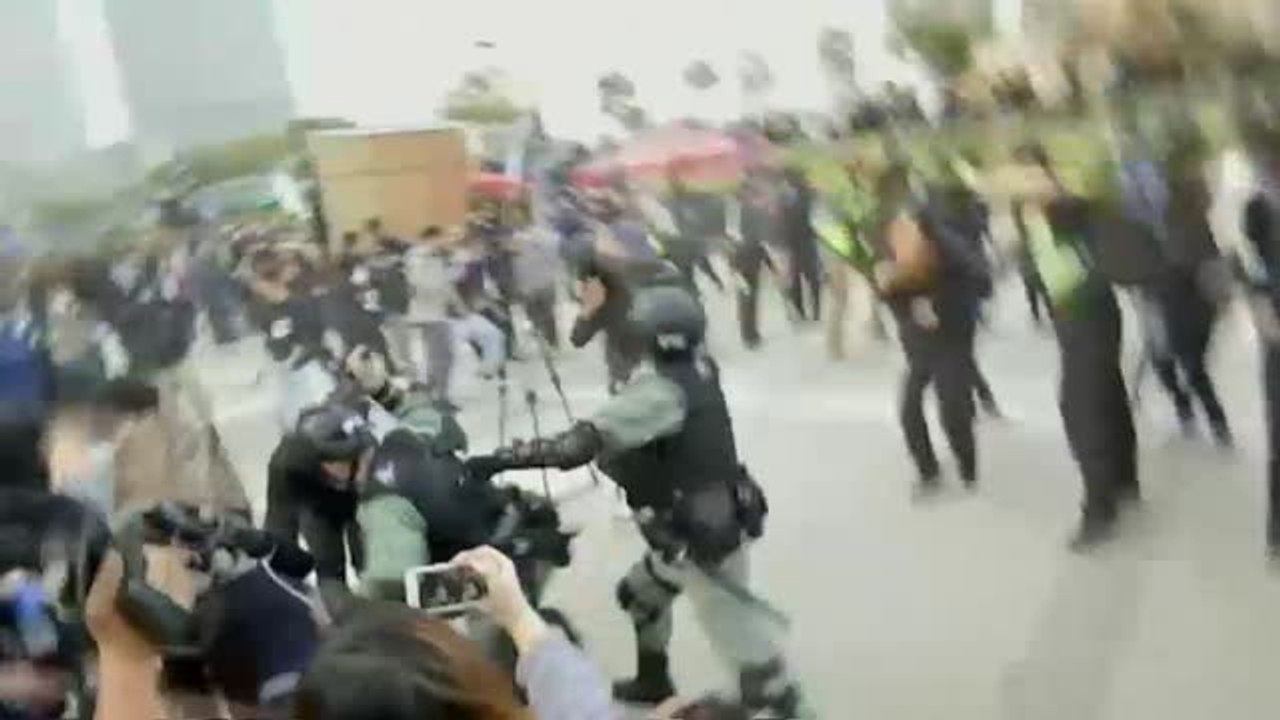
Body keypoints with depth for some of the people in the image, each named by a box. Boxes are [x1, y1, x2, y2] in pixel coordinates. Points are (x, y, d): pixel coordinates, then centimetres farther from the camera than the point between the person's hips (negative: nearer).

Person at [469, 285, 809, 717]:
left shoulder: (662, 392, -25)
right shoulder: (699, 371, -2)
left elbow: (585, 442, -35)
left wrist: (501, 459, -36)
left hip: (703, 535, -10)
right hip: (701, 523, 10)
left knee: (742, 638, -4)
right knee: (640, 592, 28)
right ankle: (654, 680, 48)